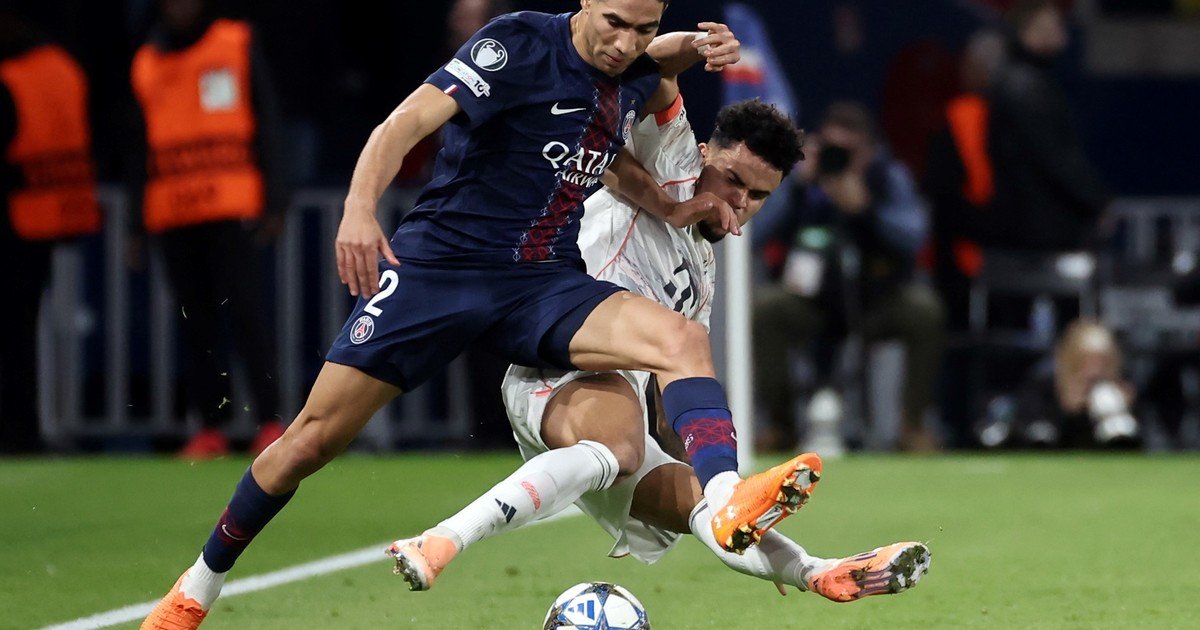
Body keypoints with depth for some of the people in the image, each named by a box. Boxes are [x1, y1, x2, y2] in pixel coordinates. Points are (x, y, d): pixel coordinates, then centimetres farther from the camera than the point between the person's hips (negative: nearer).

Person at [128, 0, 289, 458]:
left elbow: (265, 125, 5)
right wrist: (139, 219, 11)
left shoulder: (239, 46, 7)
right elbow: (140, 146, 18)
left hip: (232, 209, -3)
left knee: (246, 312, -10)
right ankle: (211, 425, 5)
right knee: (196, 323, 2)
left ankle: (269, 419, -8)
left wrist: (273, 204, -3)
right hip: (170, 213, 3)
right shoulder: (146, 63, 15)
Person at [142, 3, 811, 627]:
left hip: (547, 284, 5)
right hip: (441, 262, -4)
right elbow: (411, 120, -24)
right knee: (316, 436, -4)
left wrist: (670, 208, 13)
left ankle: (729, 504, -44)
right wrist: (359, 208, -40)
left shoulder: (636, 79, 6)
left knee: (683, 340, -23)